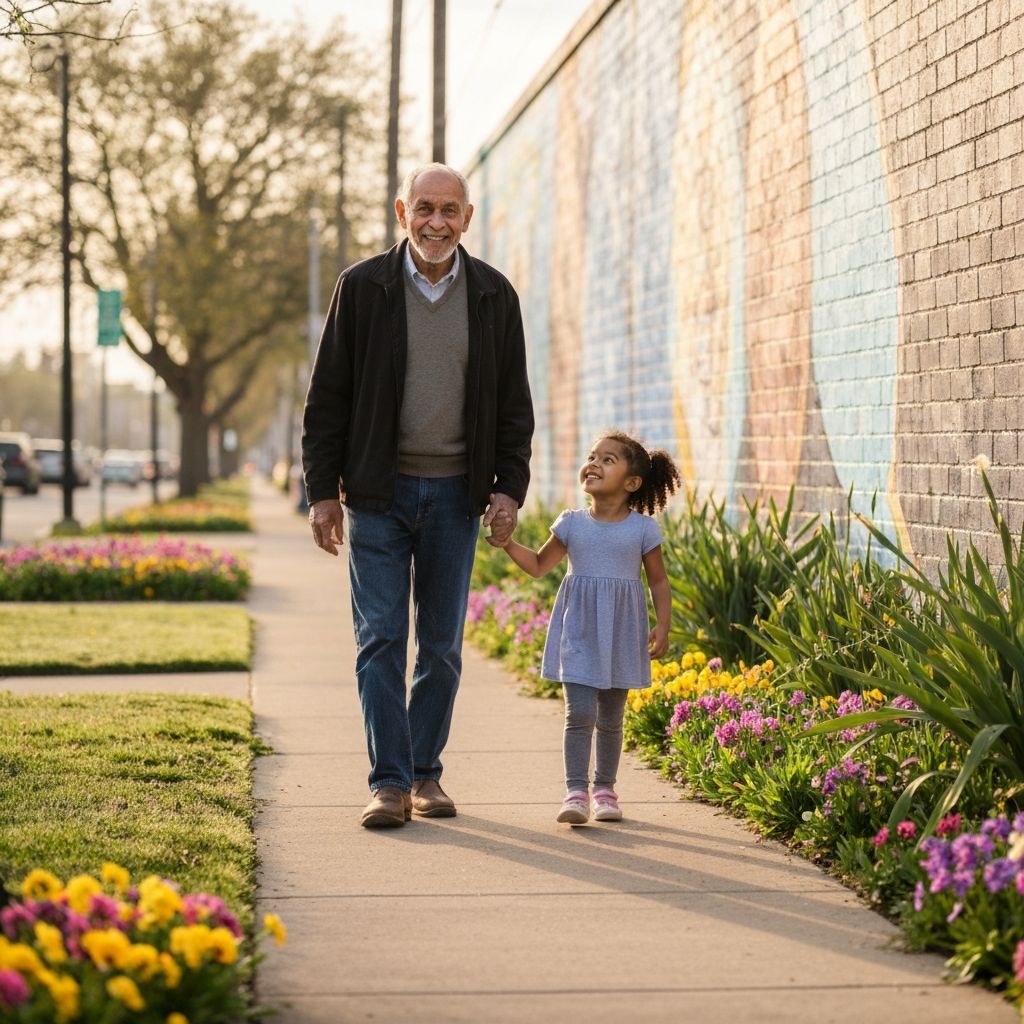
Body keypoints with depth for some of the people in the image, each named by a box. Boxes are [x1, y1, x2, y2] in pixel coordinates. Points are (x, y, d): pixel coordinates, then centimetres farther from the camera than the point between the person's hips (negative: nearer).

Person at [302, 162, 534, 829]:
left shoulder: (494, 296, 4)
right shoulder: (363, 288, -1)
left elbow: (514, 403, 8)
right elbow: (328, 395, 1)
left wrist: (510, 489, -1)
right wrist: (323, 490, -3)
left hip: (455, 493, 2)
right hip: (378, 491, -2)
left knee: (442, 643, 7)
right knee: (381, 638, -5)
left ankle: (427, 773, 18)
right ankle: (390, 783, -3)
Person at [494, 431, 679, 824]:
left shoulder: (643, 529, -2)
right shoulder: (572, 524, 3)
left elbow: (658, 581, 5)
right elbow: (539, 565, 13)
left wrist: (662, 626, -4)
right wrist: (508, 543, -1)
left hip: (621, 632, 0)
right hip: (578, 630, 0)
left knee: (610, 718, 10)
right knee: (579, 714, -9)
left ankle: (604, 789, 22)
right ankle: (575, 791, -7)